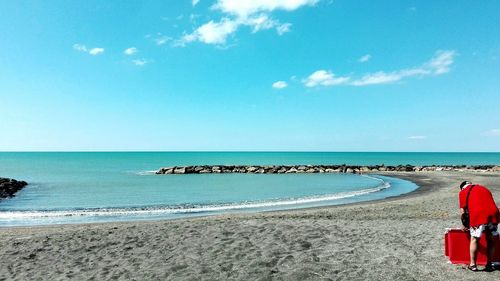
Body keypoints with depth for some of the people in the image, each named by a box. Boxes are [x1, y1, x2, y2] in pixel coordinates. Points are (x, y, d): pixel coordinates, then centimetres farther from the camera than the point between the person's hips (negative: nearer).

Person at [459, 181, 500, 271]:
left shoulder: (463, 192, 15)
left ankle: (473, 265, 16)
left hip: (478, 215, -4)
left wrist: (465, 225, 25)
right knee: (491, 241, 18)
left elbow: (463, 211, 12)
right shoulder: (484, 188, 30)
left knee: (474, 240, 10)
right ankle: (489, 265, 26)